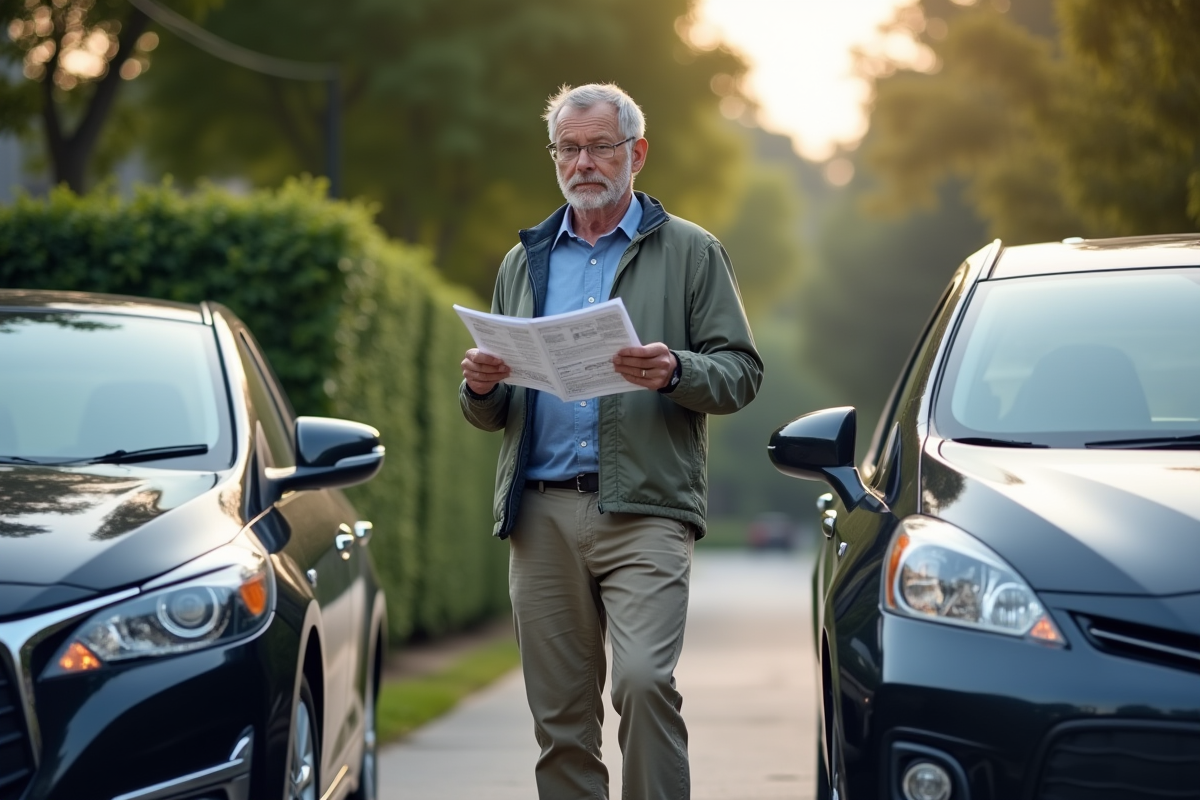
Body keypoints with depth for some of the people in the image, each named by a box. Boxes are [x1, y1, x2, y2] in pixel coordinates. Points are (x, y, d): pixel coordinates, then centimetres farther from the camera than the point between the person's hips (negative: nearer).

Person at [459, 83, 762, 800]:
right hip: (541, 513, 4)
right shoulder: (526, 263, 20)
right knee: (560, 713, 5)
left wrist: (675, 372, -20)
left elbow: (741, 371, 0)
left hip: (644, 508, -4)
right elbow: (490, 416, 21)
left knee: (644, 680, -19)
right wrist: (481, 387, -2)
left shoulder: (689, 253, 8)